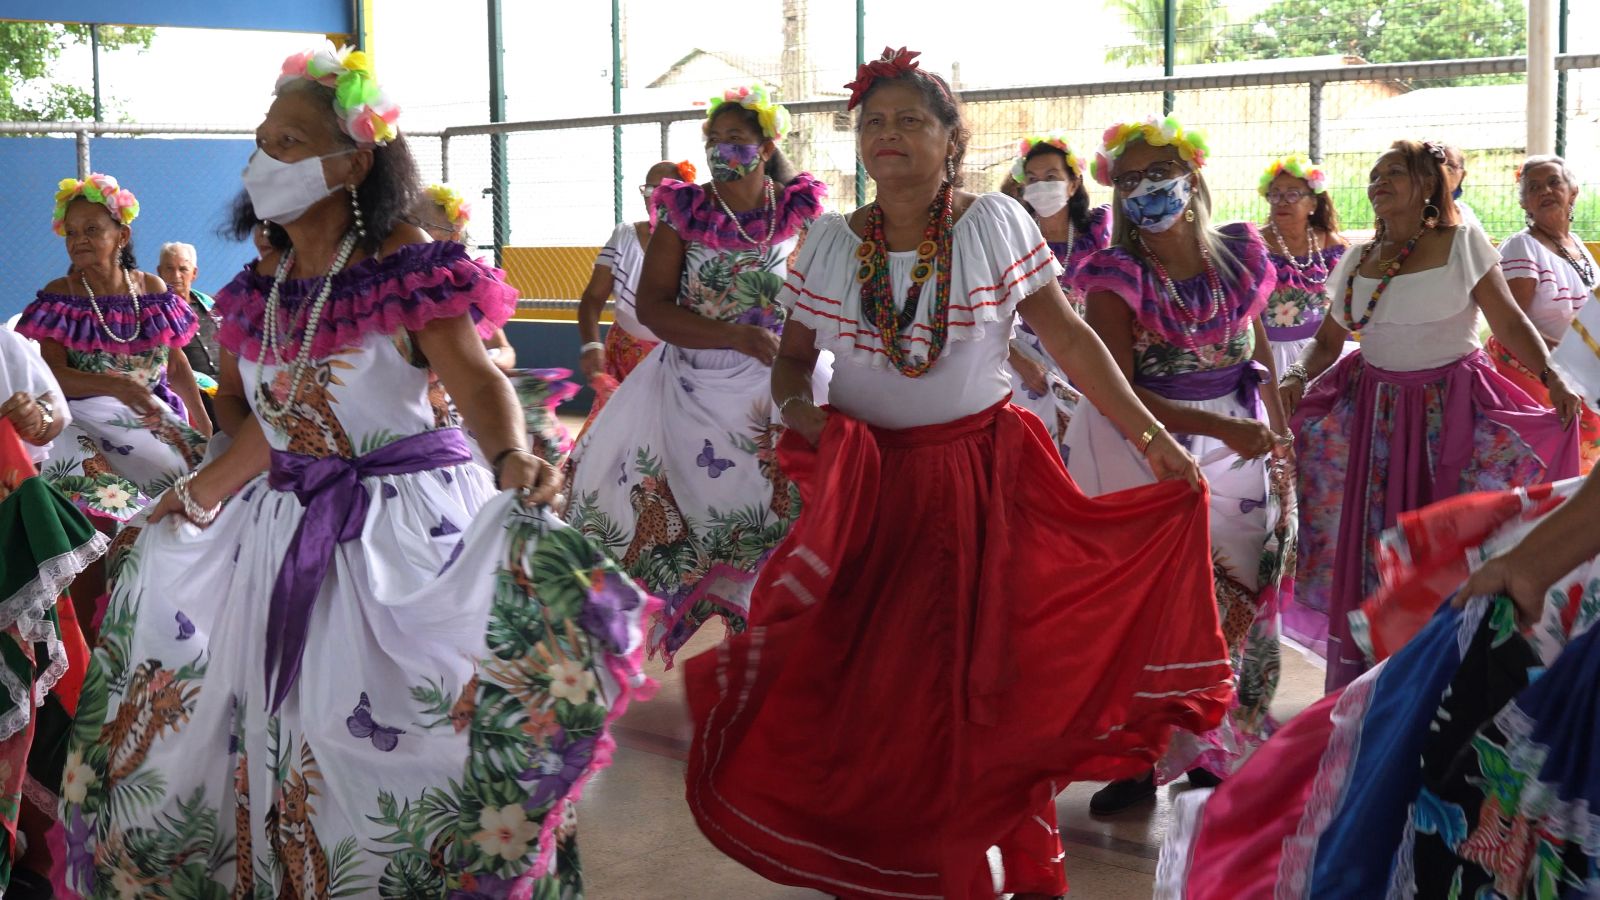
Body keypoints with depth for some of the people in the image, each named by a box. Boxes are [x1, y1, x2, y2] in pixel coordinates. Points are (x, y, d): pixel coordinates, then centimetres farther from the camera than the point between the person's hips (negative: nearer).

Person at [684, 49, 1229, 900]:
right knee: (855, 665, 5)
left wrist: (1151, 436, -9)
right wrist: (797, 409, -14)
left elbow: (1070, 337, -5)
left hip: (979, 477, -2)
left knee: (974, 666, 3)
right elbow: (792, 359, 9)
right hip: (862, 481, 2)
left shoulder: (995, 224, -5)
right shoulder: (829, 243, 2)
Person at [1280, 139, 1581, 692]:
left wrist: (1552, 376, -19)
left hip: (1452, 411, -3)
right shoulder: (1357, 262, 8)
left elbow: (1509, 323, -5)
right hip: (1374, 412, 3)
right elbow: (1327, 341, 11)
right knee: (1369, 542, 1)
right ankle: (1364, 682, 12)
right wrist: (1299, 376, -8)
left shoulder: (1462, 245, -1)